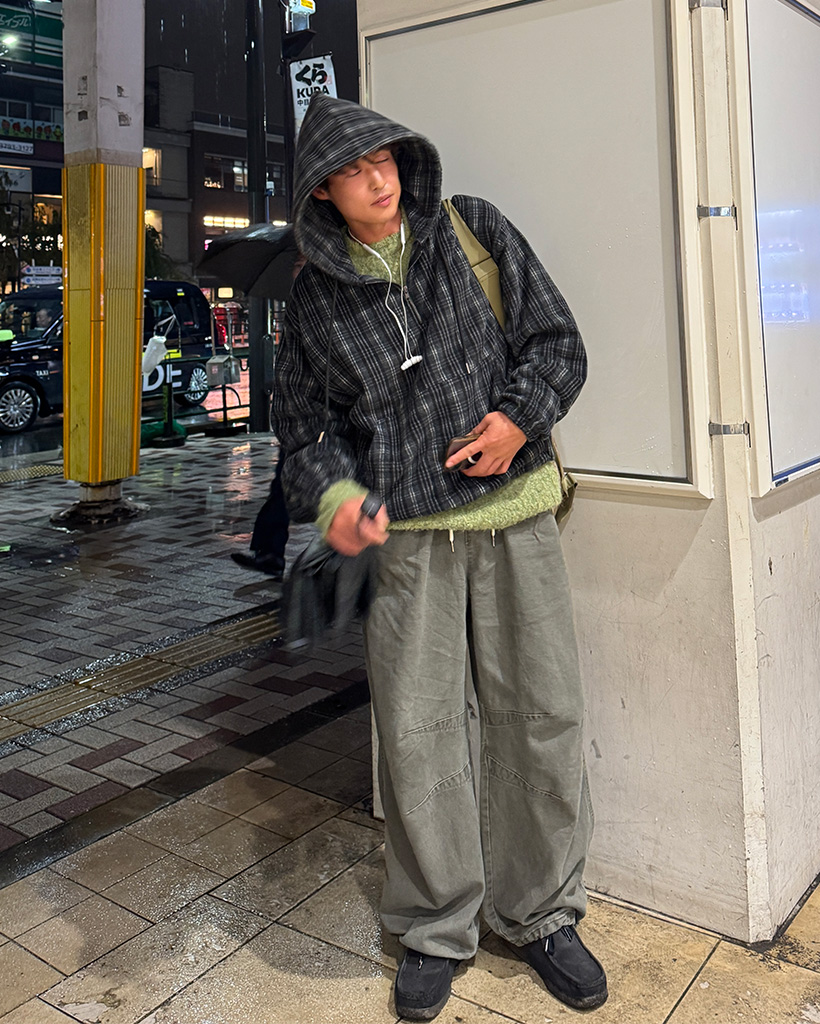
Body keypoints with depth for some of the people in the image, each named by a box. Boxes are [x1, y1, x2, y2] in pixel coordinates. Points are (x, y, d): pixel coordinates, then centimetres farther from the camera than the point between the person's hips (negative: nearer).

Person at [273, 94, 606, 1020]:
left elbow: (556, 337, 6)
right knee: (417, 732, 0)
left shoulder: (472, 231, 6)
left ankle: (539, 911, 27)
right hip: (410, 530, 0)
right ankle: (436, 927, 23)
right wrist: (334, 493, -10)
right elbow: (305, 418, 11)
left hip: (514, 508, 1)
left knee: (541, 714, 6)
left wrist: (522, 416, -13)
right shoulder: (315, 296, 6)